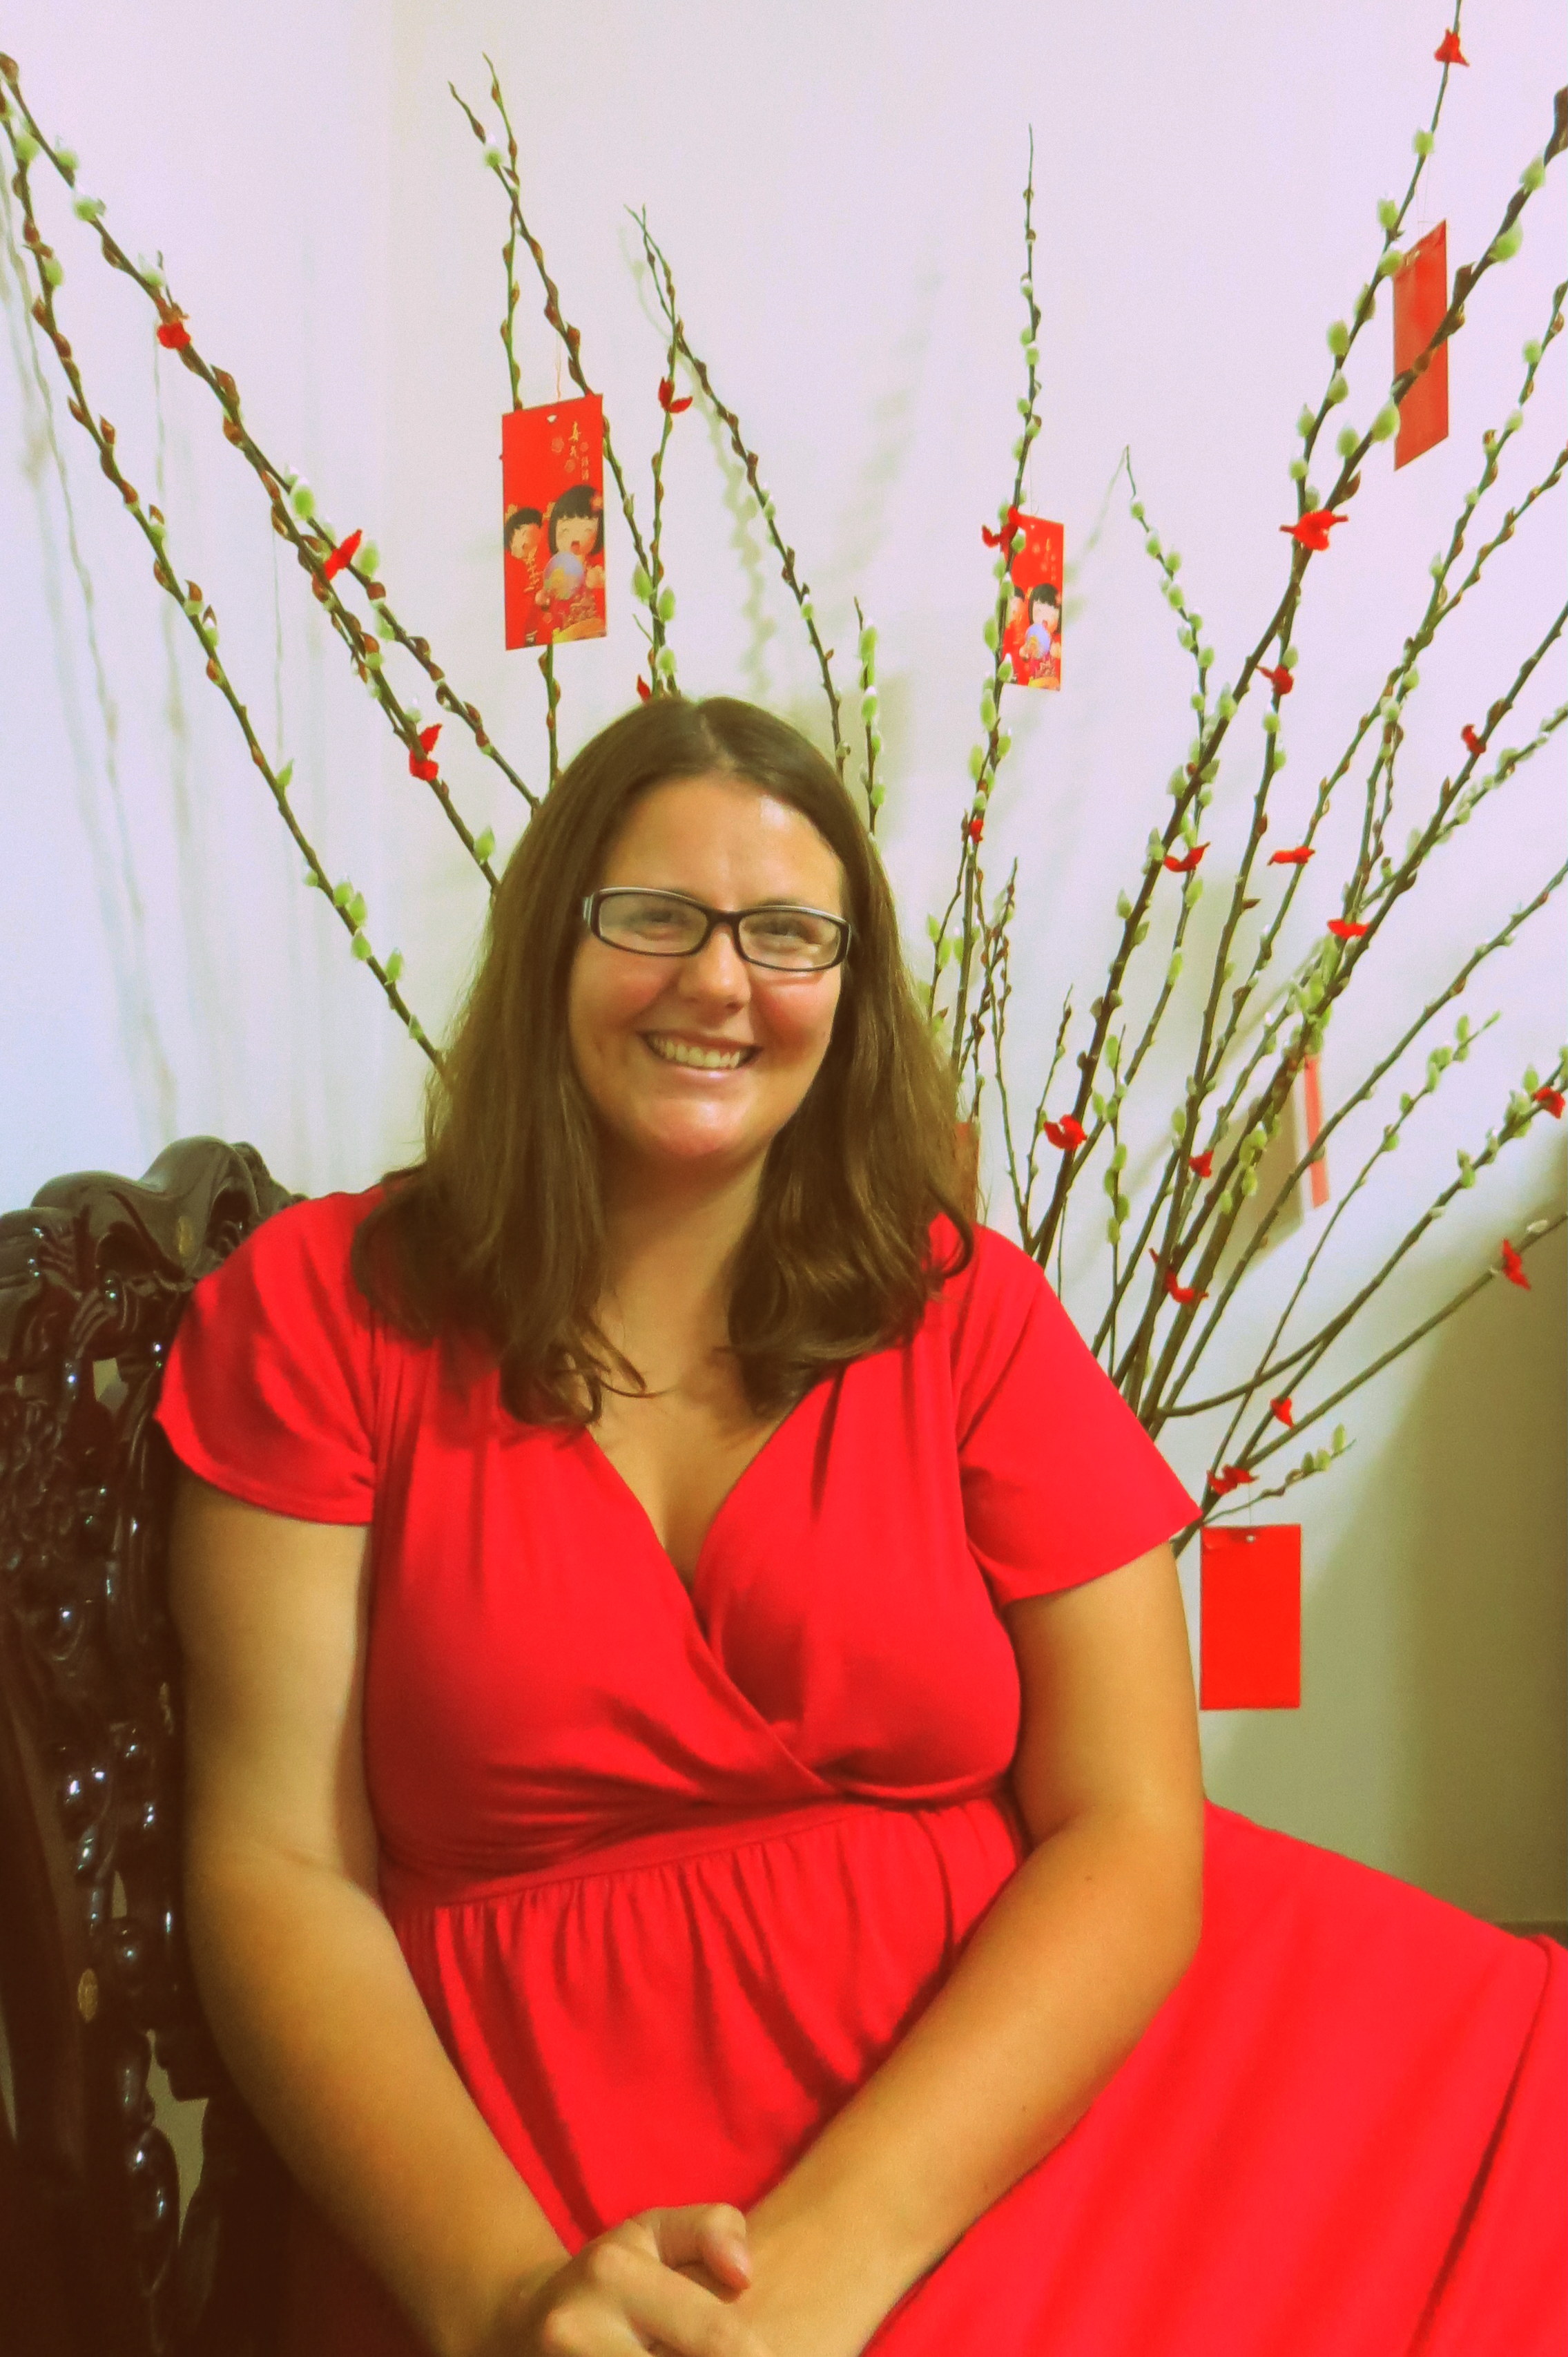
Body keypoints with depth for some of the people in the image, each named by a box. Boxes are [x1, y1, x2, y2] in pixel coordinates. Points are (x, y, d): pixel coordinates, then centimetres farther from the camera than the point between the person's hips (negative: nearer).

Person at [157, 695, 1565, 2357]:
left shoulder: (969, 1311, 3)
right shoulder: (323, 1311, 2)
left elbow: (1130, 1829, -4)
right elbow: (277, 1867, -3)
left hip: (1008, 2081, 3)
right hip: (548, 2143, -2)